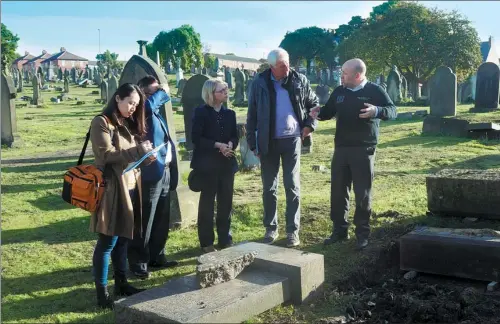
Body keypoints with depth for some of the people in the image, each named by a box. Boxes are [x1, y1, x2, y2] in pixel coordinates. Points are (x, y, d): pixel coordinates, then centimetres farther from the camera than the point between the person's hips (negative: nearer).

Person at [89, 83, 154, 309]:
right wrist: (136, 152, -20)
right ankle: (102, 292, 7)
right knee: (107, 241, -2)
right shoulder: (102, 122, -8)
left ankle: (121, 283, 26)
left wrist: (145, 155, 0)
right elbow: (105, 154, -18)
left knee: (123, 239, 15)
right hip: (112, 188, -8)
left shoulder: (129, 124, 17)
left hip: (131, 187, 8)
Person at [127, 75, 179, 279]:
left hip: (164, 173, 9)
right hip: (150, 174, -9)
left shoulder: (158, 115, 18)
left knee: (161, 220, 17)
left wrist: (172, 172, 17)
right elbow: (149, 105, -35)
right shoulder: (143, 112, -10)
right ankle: (138, 263, 10)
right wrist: (161, 93, -14)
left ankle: (156, 257, 30)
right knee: (144, 222, -1)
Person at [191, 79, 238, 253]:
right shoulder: (201, 112, -5)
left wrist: (230, 144, -11)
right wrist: (217, 145, -19)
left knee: (226, 201, 9)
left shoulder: (230, 113, 10)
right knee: (207, 201, 3)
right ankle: (207, 242, 12)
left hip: (227, 162, 5)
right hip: (208, 163, -5)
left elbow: (235, 136, 11)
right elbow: (196, 137, -11)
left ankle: (225, 240, 21)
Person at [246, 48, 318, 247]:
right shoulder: (260, 83, -5)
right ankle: (271, 228, 23)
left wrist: (309, 124, 1)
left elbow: (313, 103, 14)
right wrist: (252, 143, -1)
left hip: (292, 140, 0)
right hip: (268, 141, 0)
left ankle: (293, 230, 14)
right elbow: (252, 115, 0)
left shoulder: (299, 80, -2)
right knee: (269, 188, 9)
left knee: (292, 187, 4)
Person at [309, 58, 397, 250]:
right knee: (338, 191, 8)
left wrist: (376, 111, -30)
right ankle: (339, 229, 21)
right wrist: (319, 112, -6)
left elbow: (392, 111, -10)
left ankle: (362, 233, 14)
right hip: (341, 148, 5)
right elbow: (329, 111, 17)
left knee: (363, 193, 2)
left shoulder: (375, 90, -4)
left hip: (364, 149, -5)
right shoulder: (339, 91, 10)